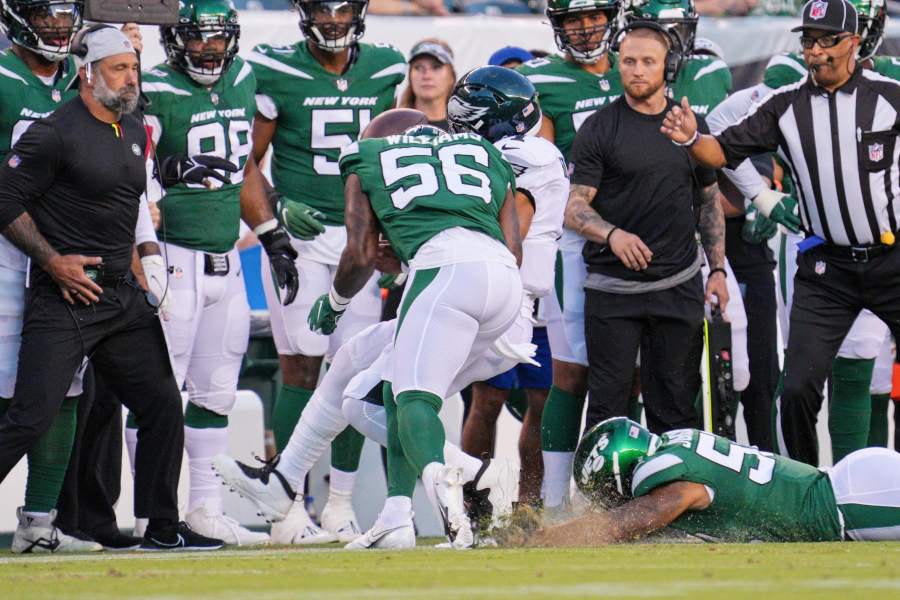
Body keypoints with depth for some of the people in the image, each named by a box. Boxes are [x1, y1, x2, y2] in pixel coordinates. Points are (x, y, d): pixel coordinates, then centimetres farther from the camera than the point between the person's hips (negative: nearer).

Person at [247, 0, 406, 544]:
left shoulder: (384, 71, 8)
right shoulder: (277, 73, -3)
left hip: (361, 237, 3)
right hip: (298, 236, -3)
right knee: (302, 367, -6)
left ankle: (342, 505, 10)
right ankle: (290, 507, -2)